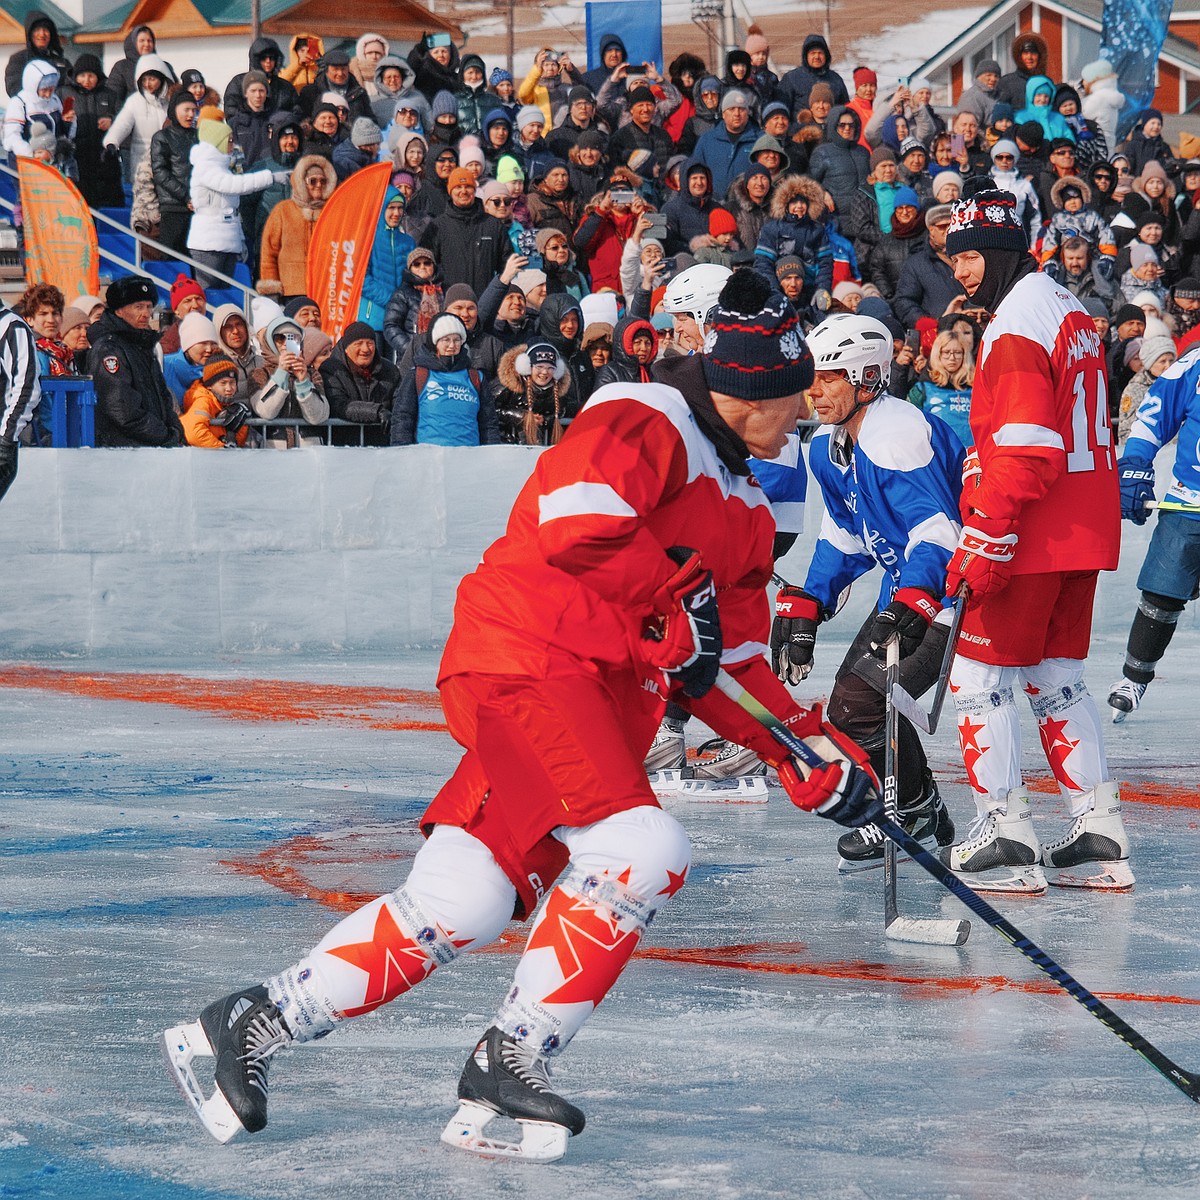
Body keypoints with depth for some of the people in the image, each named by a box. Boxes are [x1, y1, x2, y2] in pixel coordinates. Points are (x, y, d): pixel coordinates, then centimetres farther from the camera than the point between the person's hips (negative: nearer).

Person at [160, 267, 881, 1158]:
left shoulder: (746, 509, 22)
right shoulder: (643, 423, -6)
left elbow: (729, 668, 23)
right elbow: (577, 521, -22)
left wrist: (811, 754, 13)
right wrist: (677, 598, -12)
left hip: (605, 701, 9)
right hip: (524, 658, -9)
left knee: (459, 906, 0)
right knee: (641, 847, -22)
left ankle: (250, 1026, 7)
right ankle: (514, 1059, -14)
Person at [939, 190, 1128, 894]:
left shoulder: (1017, 325, -16)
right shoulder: (1072, 313, 15)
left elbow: (1022, 449, -23)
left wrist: (985, 540, -22)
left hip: (1033, 538, -9)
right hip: (1086, 530, 9)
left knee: (980, 675, -2)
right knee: (1056, 676, 15)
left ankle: (1007, 836, -5)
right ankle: (1100, 838, 14)